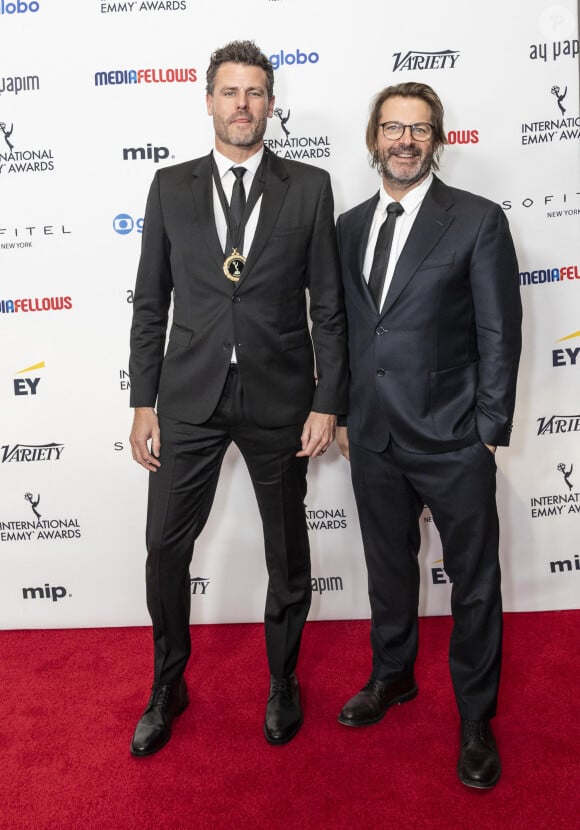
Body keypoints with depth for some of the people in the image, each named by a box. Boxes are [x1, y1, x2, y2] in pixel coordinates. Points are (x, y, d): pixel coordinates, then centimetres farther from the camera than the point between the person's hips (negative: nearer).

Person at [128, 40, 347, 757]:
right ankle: (168, 687, 31)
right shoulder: (171, 186, 6)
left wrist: (327, 403, -5)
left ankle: (282, 682, 36)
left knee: (287, 551, 12)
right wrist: (143, 404, 0)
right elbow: (150, 302, 5)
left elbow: (328, 305, 1)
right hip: (189, 396, 1)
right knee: (166, 545, 6)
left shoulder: (309, 187, 3)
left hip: (279, 398, 0)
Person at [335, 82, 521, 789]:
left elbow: (499, 333, -6)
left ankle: (476, 718, 29)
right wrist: (341, 412, 10)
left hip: (452, 439, -4)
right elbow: (344, 329, 12)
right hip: (374, 438, 5)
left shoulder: (479, 221, -5)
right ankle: (392, 676, 43)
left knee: (473, 583, 8)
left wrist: (490, 431, -9)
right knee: (388, 567, 20)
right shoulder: (348, 227, 9)